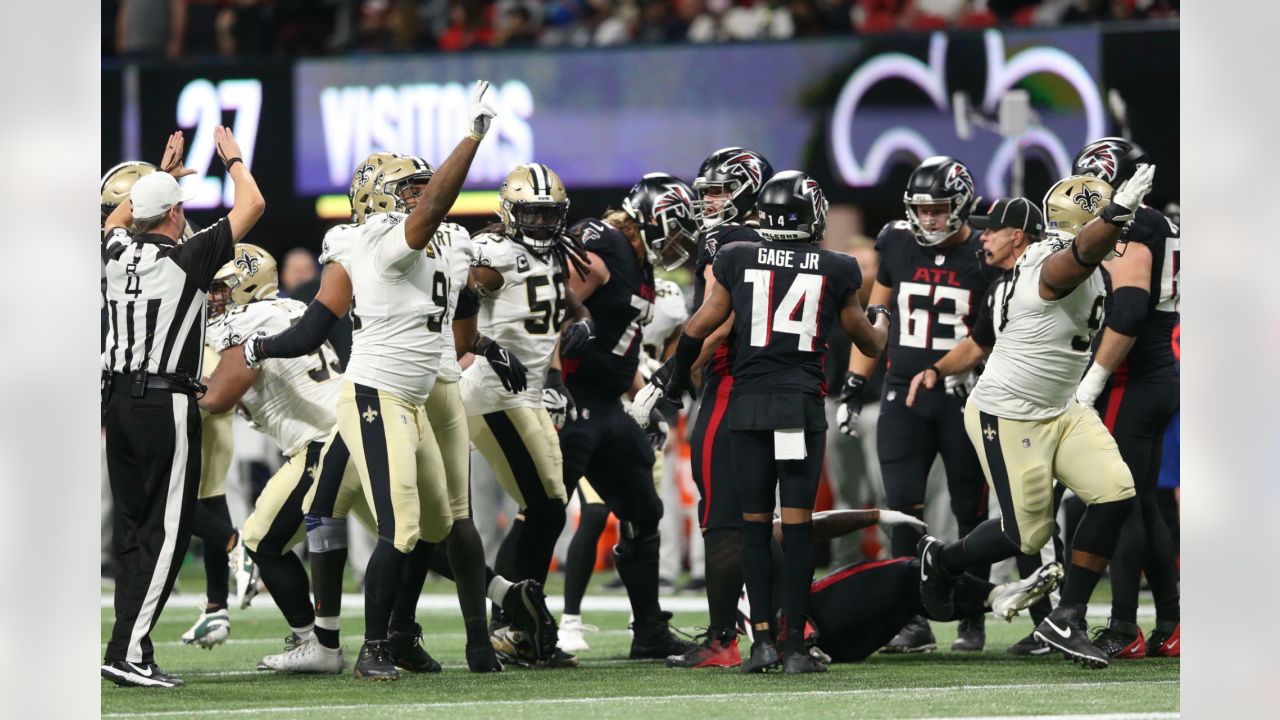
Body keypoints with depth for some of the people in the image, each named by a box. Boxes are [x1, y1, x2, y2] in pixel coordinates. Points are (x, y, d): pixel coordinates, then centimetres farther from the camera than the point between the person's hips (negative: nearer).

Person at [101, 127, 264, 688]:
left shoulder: (118, 253, 6)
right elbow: (252, 206, -1)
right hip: (166, 404, -7)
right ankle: (127, 651, -13)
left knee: (131, 527, 11)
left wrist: (163, 173, 40)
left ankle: (130, 647, 10)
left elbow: (117, 219, 33)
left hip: (118, 400, 7)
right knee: (165, 531, -6)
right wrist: (232, 160, 16)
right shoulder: (187, 258, -10)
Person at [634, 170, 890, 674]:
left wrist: (672, 377, 25)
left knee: (755, 524, 8)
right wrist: (881, 318, 41)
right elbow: (869, 343, 18)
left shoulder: (737, 260, 4)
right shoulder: (836, 270, 4)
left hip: (748, 404, 1)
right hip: (802, 403, -1)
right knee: (797, 526, 0)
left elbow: (697, 330, 9)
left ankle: (762, 638, 1)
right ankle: (795, 647, -2)